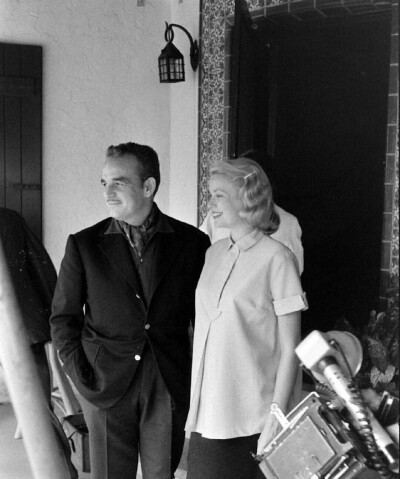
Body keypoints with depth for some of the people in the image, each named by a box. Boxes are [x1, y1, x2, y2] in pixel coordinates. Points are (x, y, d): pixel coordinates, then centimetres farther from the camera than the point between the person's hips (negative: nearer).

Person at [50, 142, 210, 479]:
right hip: (105, 386, 0)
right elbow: (63, 318, 6)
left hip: (170, 385, 0)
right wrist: (80, 376, -2)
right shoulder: (83, 245, 0)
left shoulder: (192, 242, 0)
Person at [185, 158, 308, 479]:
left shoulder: (277, 258, -10)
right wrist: (194, 406, 9)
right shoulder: (214, 254, 8)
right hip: (209, 413, 5)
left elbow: (290, 349, -9)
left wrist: (275, 420, -12)